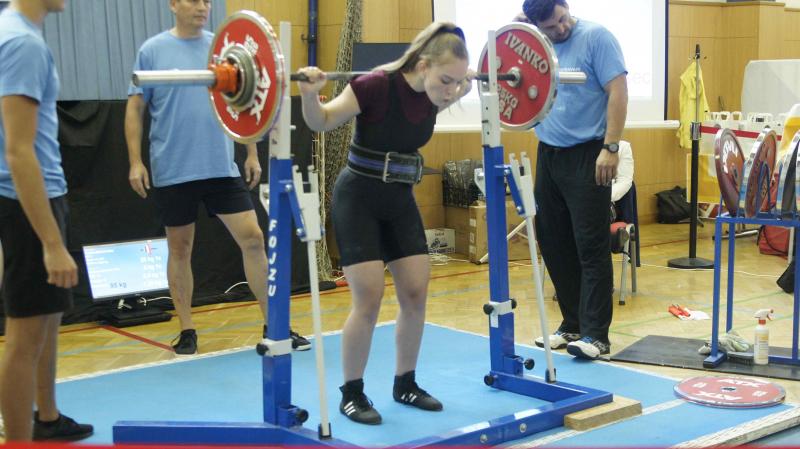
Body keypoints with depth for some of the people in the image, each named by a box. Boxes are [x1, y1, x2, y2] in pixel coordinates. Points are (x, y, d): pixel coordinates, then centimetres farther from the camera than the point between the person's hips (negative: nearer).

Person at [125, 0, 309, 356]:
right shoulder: (153, 51, -2)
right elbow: (135, 108, 0)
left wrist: (252, 154, 8)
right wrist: (135, 161, -7)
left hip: (221, 167, 2)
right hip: (173, 172, -2)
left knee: (253, 238, -1)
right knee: (179, 249, 7)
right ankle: (187, 330, 21)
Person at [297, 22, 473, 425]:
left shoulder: (430, 94, -6)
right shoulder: (376, 86, -24)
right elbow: (321, 123, -14)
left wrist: (461, 92, 12)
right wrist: (309, 94, -32)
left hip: (400, 199, 7)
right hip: (358, 197, -6)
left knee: (416, 293, 4)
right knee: (369, 298, -9)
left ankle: (405, 384, 21)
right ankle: (351, 393, 7)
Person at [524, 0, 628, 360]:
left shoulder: (595, 37, -7)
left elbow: (618, 92, -12)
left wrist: (610, 148, -18)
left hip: (586, 156, -6)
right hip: (548, 155, 7)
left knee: (591, 247, -5)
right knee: (554, 245, 10)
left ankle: (595, 334, -1)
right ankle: (572, 325, 22)